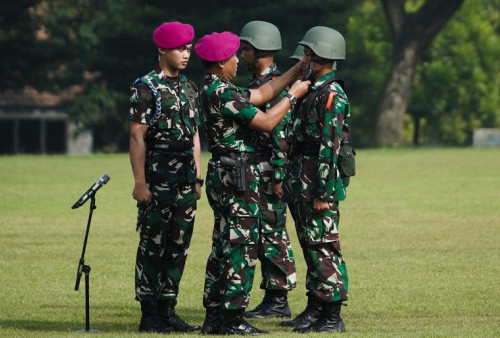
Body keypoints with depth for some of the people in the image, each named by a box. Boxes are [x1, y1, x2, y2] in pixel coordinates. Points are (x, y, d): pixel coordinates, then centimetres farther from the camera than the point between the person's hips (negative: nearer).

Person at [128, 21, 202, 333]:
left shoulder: (189, 88, 14)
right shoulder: (146, 88, -7)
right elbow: (137, 138, -10)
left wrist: (198, 178, 13)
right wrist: (140, 183, -14)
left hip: (185, 182, 7)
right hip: (157, 180, -6)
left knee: (179, 246, 7)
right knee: (153, 246, -3)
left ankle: (167, 310, 13)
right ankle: (149, 314, 1)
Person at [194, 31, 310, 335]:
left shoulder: (214, 89, 14)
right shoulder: (222, 92, -18)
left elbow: (262, 94, 21)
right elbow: (266, 122, -18)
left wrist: (297, 71, 20)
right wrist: (293, 95, -5)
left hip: (223, 174, 11)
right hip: (238, 176, -11)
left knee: (224, 247, 13)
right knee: (241, 246, -7)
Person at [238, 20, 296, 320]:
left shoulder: (274, 85, -15)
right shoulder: (258, 83, 16)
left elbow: (281, 134, -20)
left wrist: (278, 176, -22)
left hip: (270, 172, -10)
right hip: (257, 172, 10)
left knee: (273, 235, -7)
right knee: (265, 235, 10)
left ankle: (278, 301, -3)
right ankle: (273, 299, 14)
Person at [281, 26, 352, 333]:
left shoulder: (332, 96, -14)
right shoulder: (314, 91, 16)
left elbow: (330, 148, -20)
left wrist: (323, 193, -22)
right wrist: (288, 181, 20)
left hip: (319, 185, -10)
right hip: (301, 186, 10)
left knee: (324, 250, -7)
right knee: (311, 249, 14)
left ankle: (333, 318, -5)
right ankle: (314, 311, 20)